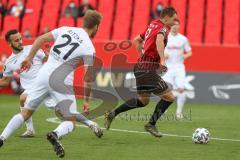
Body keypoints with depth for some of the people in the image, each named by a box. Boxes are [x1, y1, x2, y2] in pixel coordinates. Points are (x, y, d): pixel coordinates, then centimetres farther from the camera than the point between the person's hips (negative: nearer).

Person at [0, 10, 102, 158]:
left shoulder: (65, 29, 10)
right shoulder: (89, 49, -3)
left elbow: (40, 39, 9)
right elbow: (88, 78, 0)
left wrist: (29, 59, 18)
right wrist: (87, 99, 12)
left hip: (44, 74, 5)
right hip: (61, 81, -5)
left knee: (25, 113, 16)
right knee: (70, 122, 5)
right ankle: (56, 135, -28)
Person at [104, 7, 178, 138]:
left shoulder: (152, 25, 16)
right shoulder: (163, 28, -11)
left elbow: (137, 40, 27)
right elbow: (159, 40, -35)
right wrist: (162, 60, -44)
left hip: (141, 67, 9)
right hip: (148, 70, -9)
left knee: (143, 101, 22)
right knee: (169, 97, -4)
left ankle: (112, 114, 19)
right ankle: (151, 124, 0)